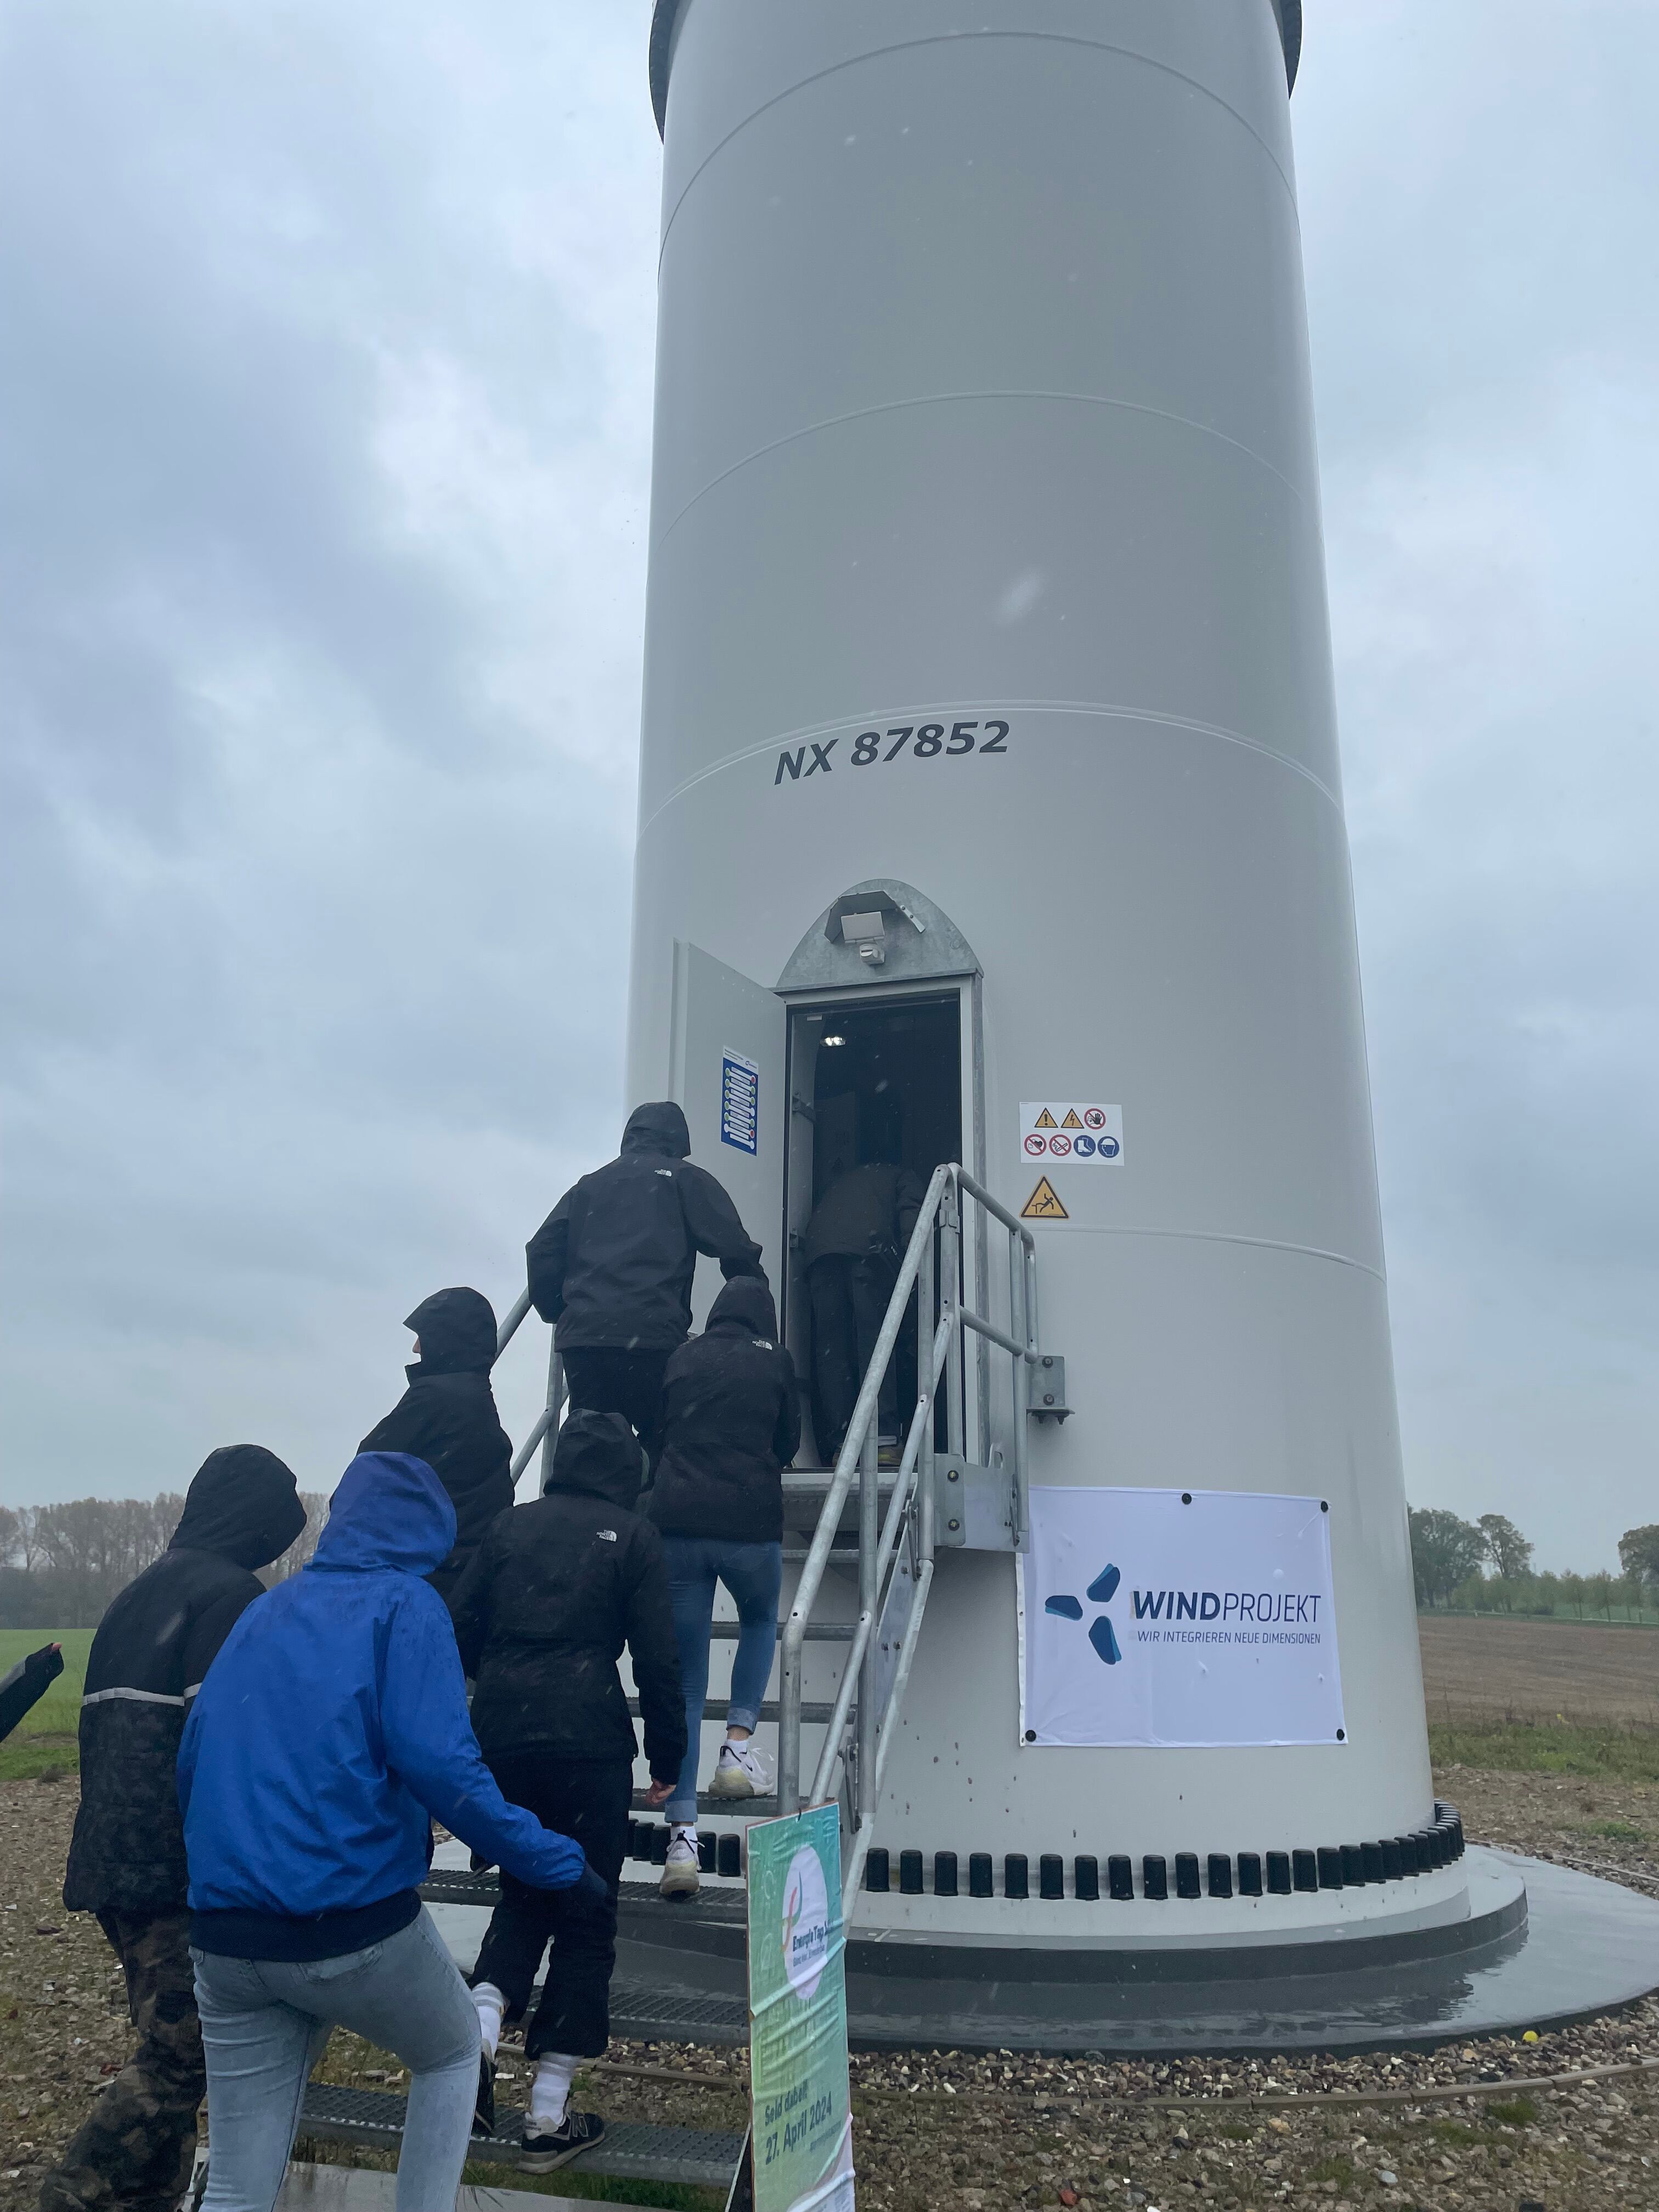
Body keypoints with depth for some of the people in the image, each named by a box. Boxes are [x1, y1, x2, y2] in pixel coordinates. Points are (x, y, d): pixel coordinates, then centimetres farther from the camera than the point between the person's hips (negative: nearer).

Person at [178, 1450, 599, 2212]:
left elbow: (192, 1760, 16)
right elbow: (439, 1765, -17)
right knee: (452, 2055, 25)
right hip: (355, 1928, -5)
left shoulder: (263, 1613, 13)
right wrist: (556, 1861, -10)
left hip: (225, 1938, 5)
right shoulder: (405, 1604, -5)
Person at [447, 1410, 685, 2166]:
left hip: (500, 1735, 4)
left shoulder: (513, 1524, 10)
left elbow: (460, 1630, 10)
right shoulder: (633, 1537, 1)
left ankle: (479, 2027, 1)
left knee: (523, 1893, 24)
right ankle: (548, 2117, 12)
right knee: (585, 1916, 9)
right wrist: (667, 1757, 6)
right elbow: (657, 1658, -2)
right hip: (587, 1737, -3)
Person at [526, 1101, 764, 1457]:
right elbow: (734, 1248, 2)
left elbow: (542, 1252, 14)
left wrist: (558, 1313, 25)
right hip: (650, 1338, -4)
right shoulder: (684, 1178, 12)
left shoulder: (588, 1185, 24)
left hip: (580, 1338, 4)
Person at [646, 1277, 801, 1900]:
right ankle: (737, 1746, 14)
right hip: (749, 1521, -1)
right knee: (760, 1620, 31)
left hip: (677, 1522, 1)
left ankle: (682, 1838, 1)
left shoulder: (681, 1359, 11)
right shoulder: (775, 1362, 7)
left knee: (683, 1682, 6)